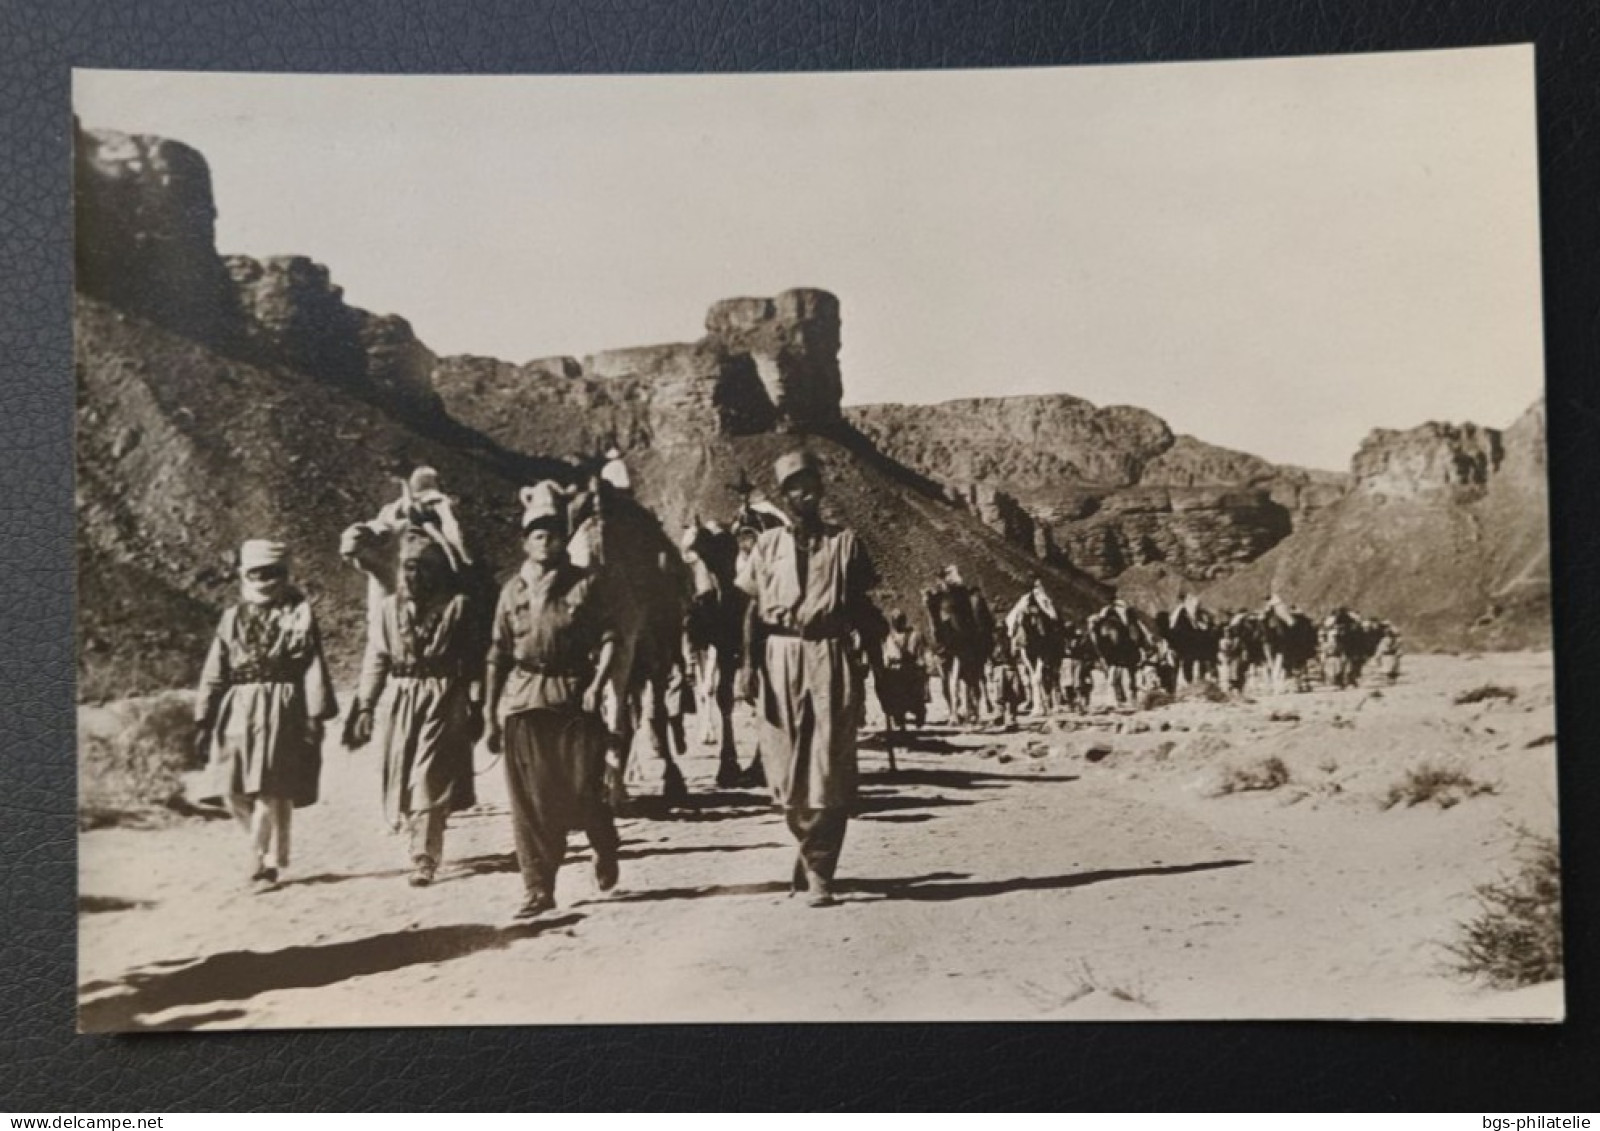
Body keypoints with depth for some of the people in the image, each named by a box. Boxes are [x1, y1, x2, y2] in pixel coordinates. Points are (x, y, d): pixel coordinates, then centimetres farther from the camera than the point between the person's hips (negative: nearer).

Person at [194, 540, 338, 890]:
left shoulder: (298, 614, 2)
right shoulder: (233, 618, 12)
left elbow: (313, 669, -3)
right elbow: (214, 674, 10)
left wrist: (315, 718, -9)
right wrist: (203, 720, 5)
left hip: (280, 713, -4)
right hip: (238, 713, 4)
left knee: (271, 790, -5)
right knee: (233, 791, 2)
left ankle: (262, 861, 6)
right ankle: (271, 851, 22)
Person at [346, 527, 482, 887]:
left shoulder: (457, 605, -1)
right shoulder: (391, 605, 8)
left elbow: (473, 659, -1)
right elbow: (376, 658, 8)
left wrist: (476, 707, -5)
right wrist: (364, 706, 3)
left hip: (442, 701, -4)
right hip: (397, 700, 4)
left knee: (428, 779, -9)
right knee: (402, 777, 10)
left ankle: (424, 858, -5)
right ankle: (424, 845, 31)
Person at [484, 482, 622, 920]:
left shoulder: (584, 584, 0)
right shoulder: (513, 590, 7)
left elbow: (608, 638, -3)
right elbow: (498, 657, 9)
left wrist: (597, 684, -17)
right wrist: (490, 716, 7)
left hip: (574, 700, -2)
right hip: (523, 703, 2)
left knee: (582, 794, -1)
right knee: (530, 804, 2)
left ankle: (604, 848, 31)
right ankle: (538, 889, 13)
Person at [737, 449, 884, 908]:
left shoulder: (845, 541, 9)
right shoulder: (767, 544, 11)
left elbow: (864, 610, 9)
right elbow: (753, 609, 9)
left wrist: (877, 668, 5)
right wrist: (748, 662, -2)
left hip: (830, 657, -1)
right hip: (780, 658, 1)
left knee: (829, 769, -6)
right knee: (785, 764, 5)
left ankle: (817, 873, 0)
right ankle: (814, 855, 27)